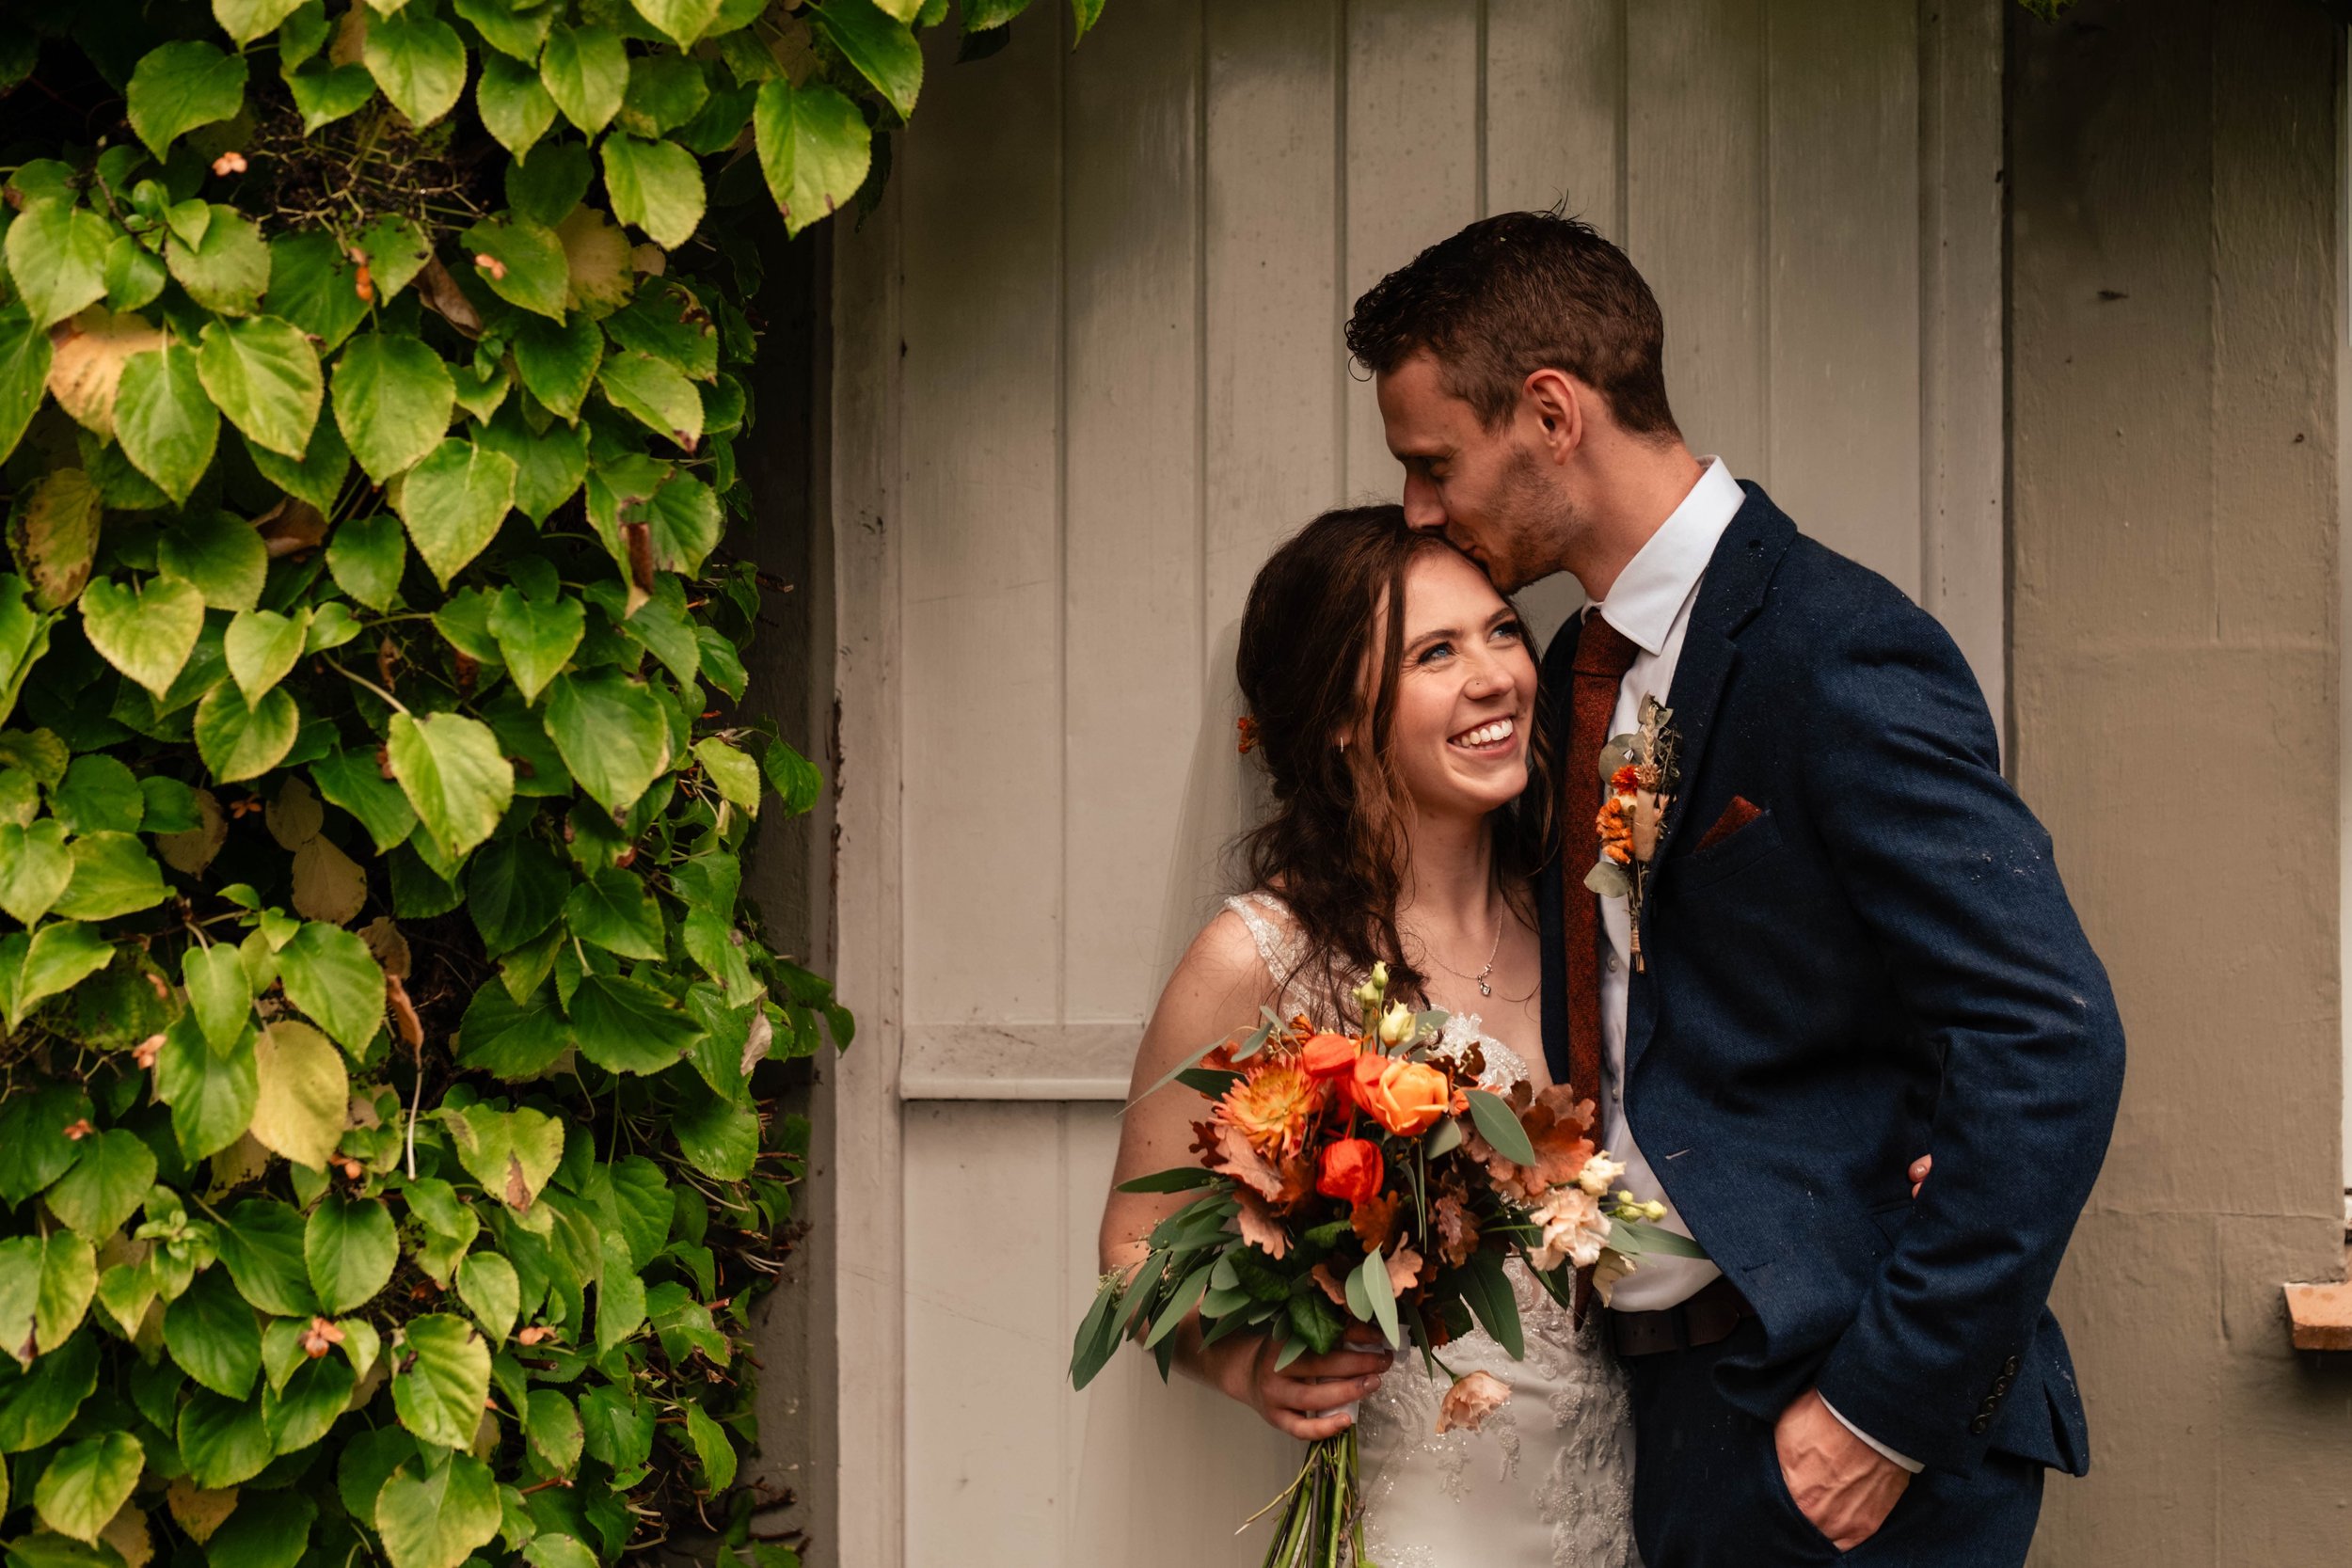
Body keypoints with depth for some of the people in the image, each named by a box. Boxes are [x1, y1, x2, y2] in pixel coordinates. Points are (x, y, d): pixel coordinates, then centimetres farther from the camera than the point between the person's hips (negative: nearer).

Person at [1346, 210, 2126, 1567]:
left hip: (1830, 1415, -7)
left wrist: (1888, 1409, -21)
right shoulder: (1579, 671, 10)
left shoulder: (1839, 655, -16)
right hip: (1665, 1402, 8)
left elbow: (2048, 1044, -22)